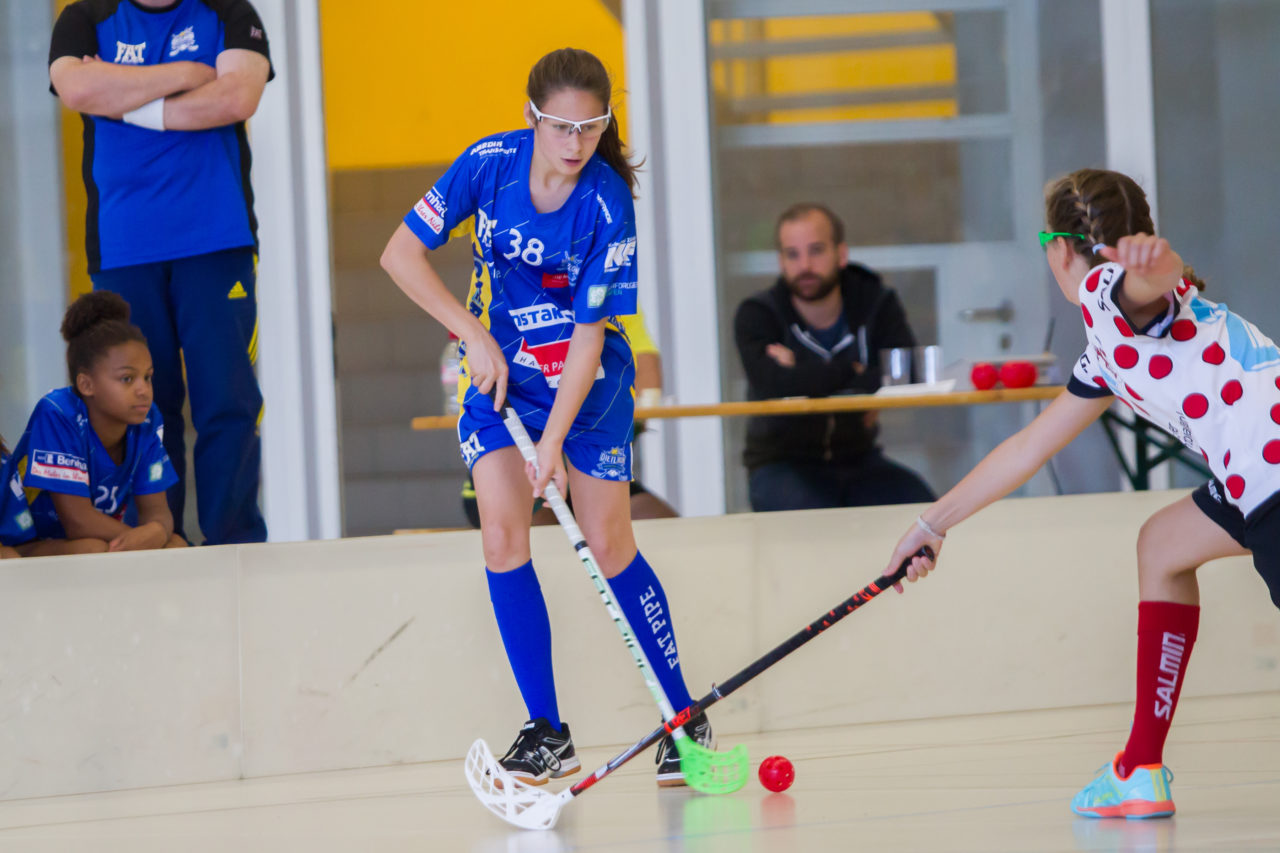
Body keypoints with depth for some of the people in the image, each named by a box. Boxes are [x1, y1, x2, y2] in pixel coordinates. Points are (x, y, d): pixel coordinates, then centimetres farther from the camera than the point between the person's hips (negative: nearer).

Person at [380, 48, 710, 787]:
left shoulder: (608, 205, -22)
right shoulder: (489, 164, -15)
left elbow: (590, 333, -22)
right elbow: (402, 255, -10)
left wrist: (554, 439, -29)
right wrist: (475, 336, -17)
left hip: (587, 380, -2)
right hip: (499, 369, 2)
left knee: (609, 547, -4)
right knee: (503, 538, -12)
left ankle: (685, 717, 12)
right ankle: (548, 732, -5)